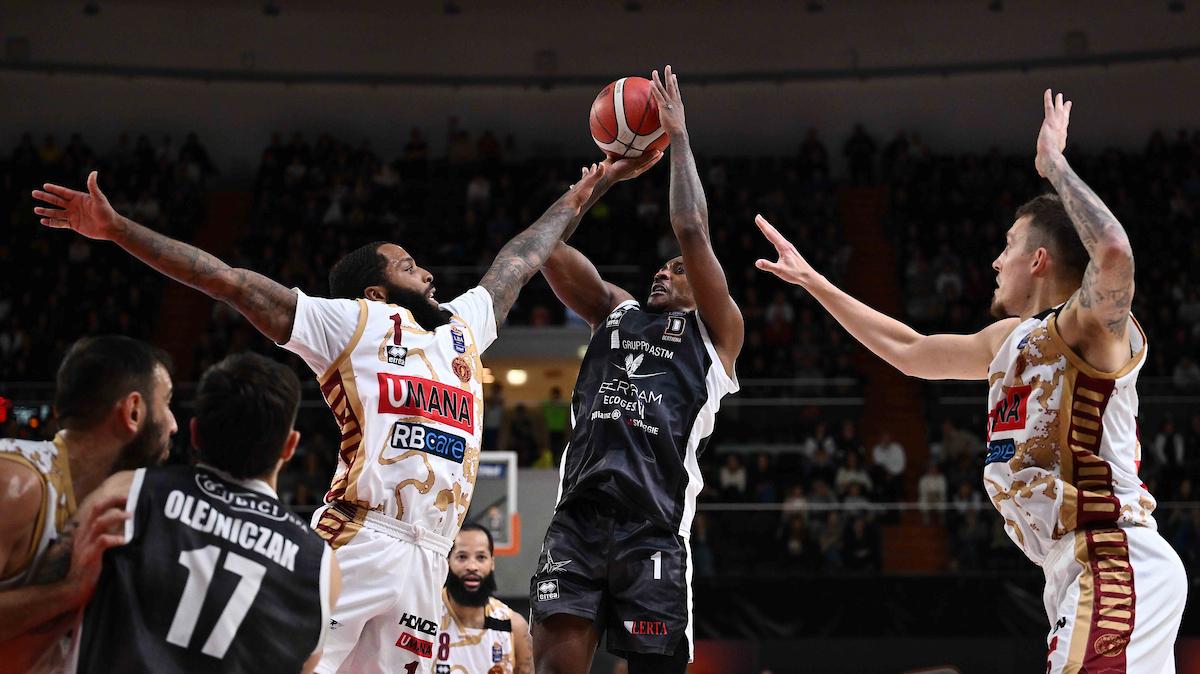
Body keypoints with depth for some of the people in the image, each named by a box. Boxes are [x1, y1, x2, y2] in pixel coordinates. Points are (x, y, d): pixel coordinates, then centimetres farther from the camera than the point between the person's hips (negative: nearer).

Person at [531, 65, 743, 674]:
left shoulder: (714, 329, 14)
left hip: (654, 526, -3)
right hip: (577, 517, 4)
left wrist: (678, 137, 7)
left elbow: (692, 233, 2)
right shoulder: (615, 312, 26)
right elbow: (549, 248, 15)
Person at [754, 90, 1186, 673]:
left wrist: (1055, 165, -20)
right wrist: (812, 281, 33)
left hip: (1114, 564, -10)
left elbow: (1114, 253, -33)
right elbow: (910, 351, 30)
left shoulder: (1090, 328, -9)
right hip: (1080, 569, 10)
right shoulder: (1009, 339, 18)